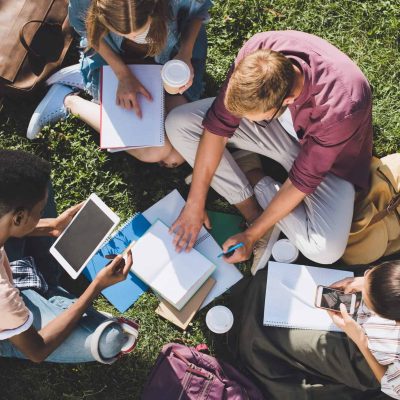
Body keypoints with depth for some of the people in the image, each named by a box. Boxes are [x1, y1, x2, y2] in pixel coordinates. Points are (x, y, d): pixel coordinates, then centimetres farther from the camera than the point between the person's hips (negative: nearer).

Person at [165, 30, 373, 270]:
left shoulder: (341, 107, -40)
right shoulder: (256, 53, -29)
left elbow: (302, 181, -27)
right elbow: (218, 124, -20)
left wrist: (251, 235, -20)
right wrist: (195, 203, -19)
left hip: (327, 155, -3)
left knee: (326, 249, -28)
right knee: (178, 123, -15)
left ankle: (252, 175, -4)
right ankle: (253, 212, -9)